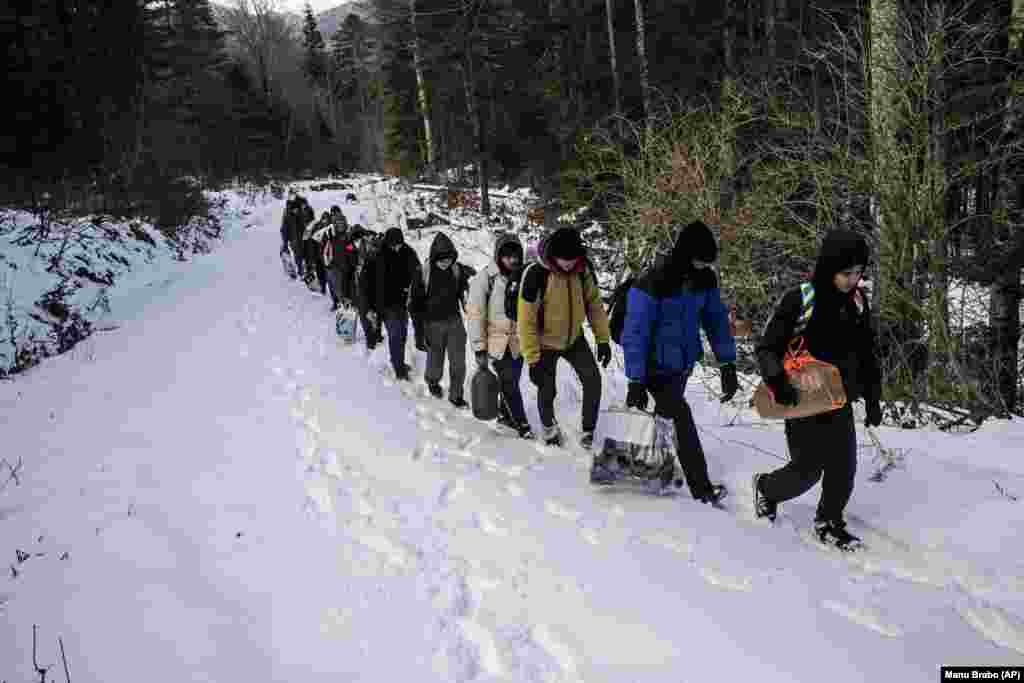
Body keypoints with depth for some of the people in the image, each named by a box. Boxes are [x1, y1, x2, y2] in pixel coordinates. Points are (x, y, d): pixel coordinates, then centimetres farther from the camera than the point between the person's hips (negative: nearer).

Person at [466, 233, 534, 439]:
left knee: (511, 381, 16)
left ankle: (504, 414, 37)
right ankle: (521, 423, 10)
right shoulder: (485, 278, -12)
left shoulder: (523, 276, 3)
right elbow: (475, 314, -12)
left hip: (518, 341, 5)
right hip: (497, 340, -5)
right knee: (509, 382, -5)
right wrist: (479, 348, -14)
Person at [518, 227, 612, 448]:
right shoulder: (535, 274, -28)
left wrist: (602, 339, -2)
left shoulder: (583, 269, -15)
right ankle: (549, 426, 37)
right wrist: (533, 359, -22)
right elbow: (526, 320, -23)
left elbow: (594, 303, -1)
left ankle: (588, 431, 8)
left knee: (593, 380, -9)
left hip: (574, 338, 3)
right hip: (546, 342, -3)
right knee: (547, 390, 7)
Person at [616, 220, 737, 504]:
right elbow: (635, 333, -23)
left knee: (667, 416, 17)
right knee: (680, 417, -11)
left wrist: (728, 364, -4)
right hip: (656, 365, -7)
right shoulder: (652, 284, -25)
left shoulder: (705, 279, -6)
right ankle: (701, 488, -2)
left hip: (683, 363, 7)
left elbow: (717, 319, 2)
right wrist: (636, 382, -23)